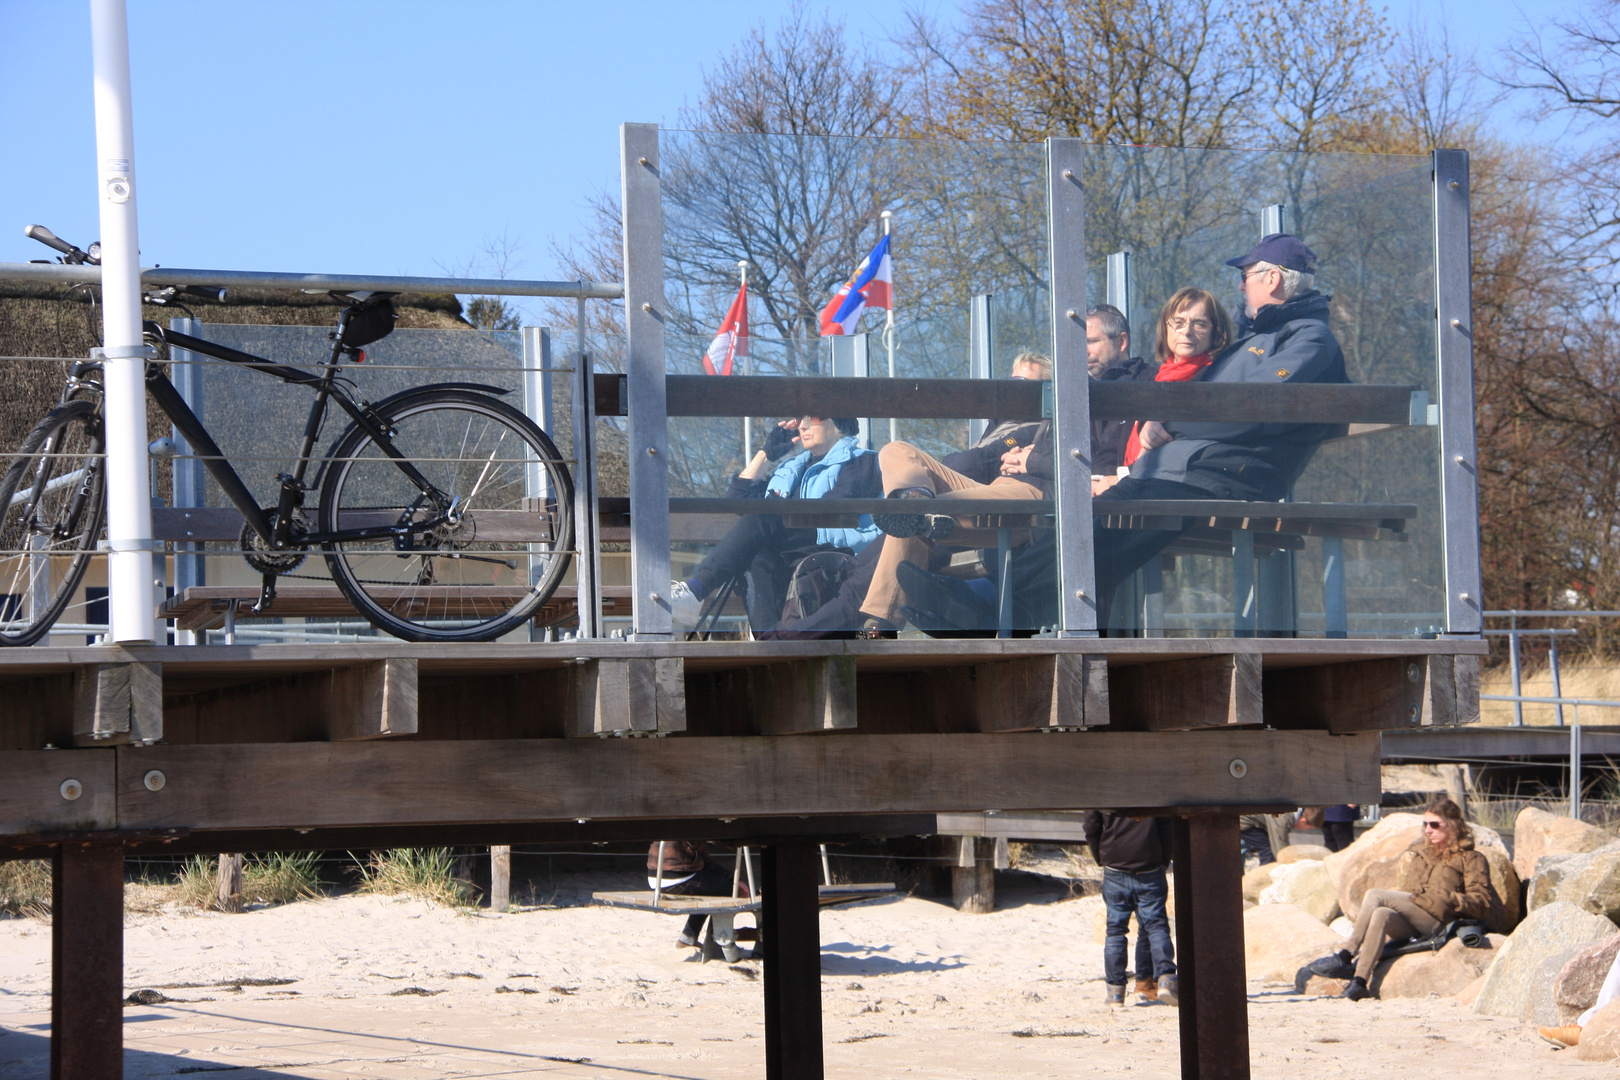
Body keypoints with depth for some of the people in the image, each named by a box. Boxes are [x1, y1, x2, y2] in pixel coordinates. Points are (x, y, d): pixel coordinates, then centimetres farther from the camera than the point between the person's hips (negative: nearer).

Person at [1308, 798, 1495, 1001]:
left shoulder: (1471, 859, 12)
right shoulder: (1423, 854, 32)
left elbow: (1482, 904, 1)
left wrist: (1449, 899, -17)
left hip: (1438, 921, -5)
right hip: (1410, 927, 5)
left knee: (1375, 895, -22)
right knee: (1381, 914, -30)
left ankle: (1345, 957, -25)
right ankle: (1358, 982, -43)